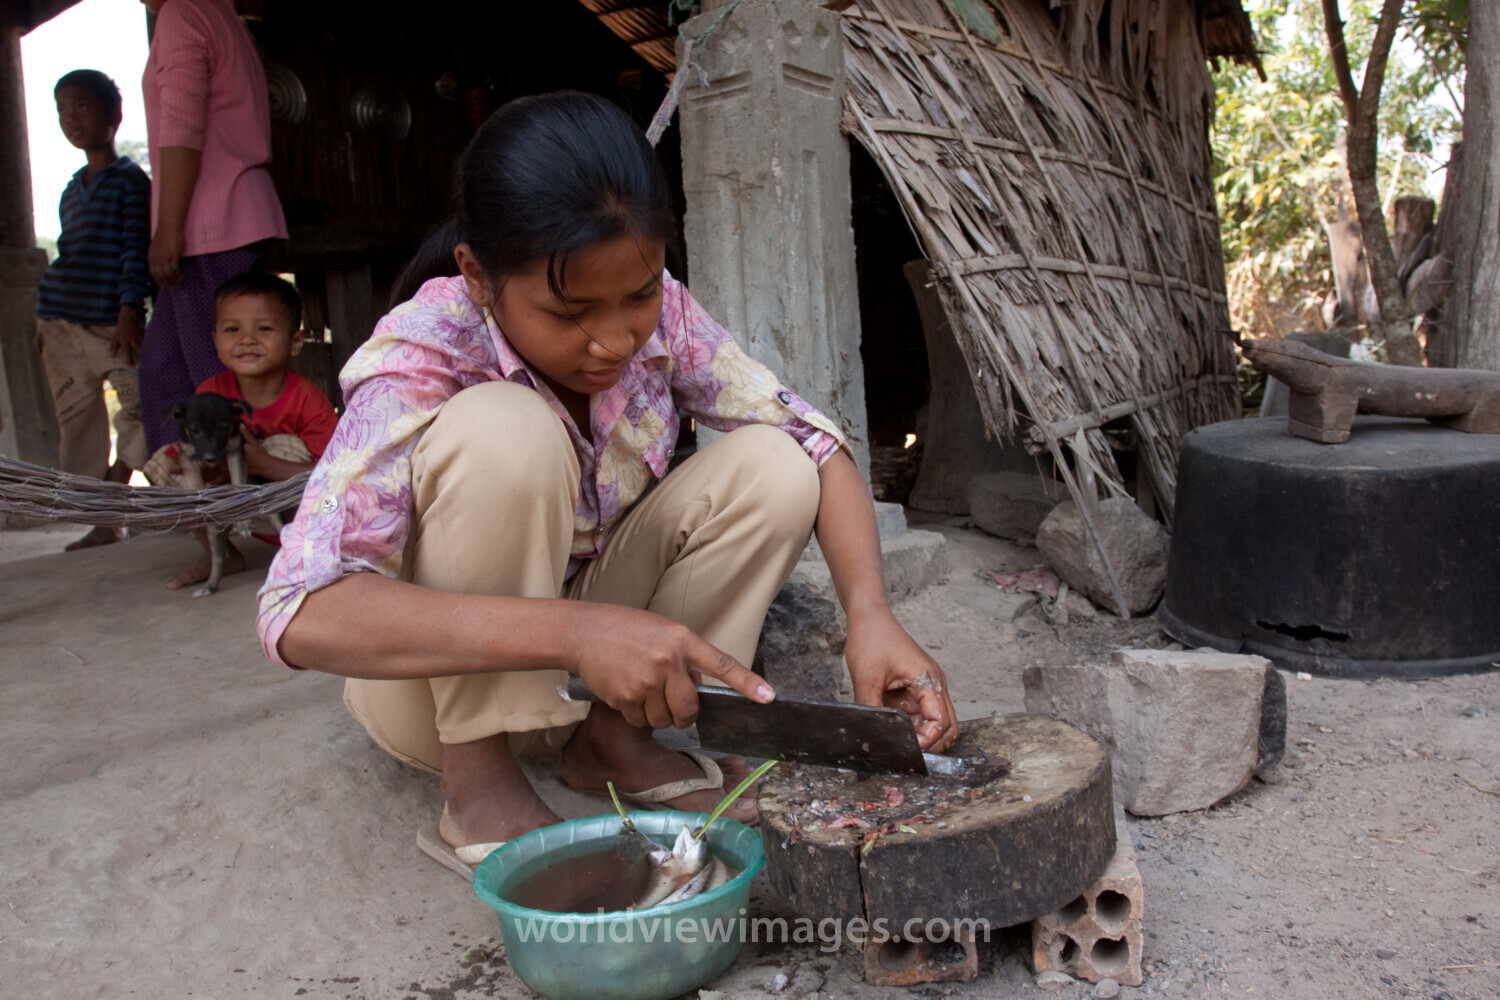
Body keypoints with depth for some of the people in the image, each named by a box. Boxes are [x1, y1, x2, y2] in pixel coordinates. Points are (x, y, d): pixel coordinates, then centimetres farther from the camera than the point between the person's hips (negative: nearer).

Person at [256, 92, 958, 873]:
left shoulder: (658, 314, -14)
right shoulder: (422, 357, -28)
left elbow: (816, 445, -11)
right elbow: (298, 613, -39)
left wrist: (870, 613, -29)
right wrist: (576, 633, -49)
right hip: (438, 678, -4)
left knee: (771, 467, -17)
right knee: (504, 432, -34)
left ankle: (613, 737, -6)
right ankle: (477, 782, -17)